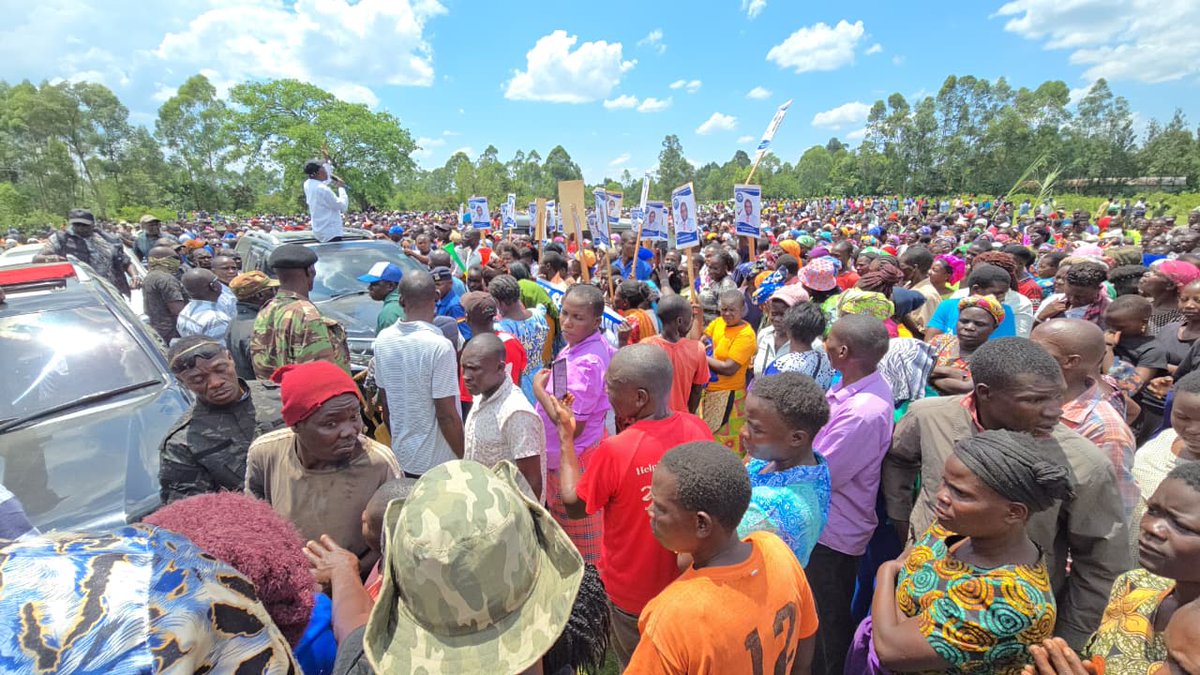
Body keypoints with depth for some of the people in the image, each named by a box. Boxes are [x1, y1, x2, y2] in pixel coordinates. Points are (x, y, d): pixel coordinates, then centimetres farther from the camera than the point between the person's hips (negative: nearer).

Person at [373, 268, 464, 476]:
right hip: (438, 460, -6)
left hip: (401, 456, 6)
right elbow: (446, 415, -21)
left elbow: (384, 403, 7)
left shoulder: (383, 340, -3)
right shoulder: (439, 346, -23)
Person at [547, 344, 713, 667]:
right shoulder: (698, 429, -18)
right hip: (687, 577, 4)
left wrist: (565, 433, -11)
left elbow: (574, 505, -16)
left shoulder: (614, 451, -33)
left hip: (634, 590, -4)